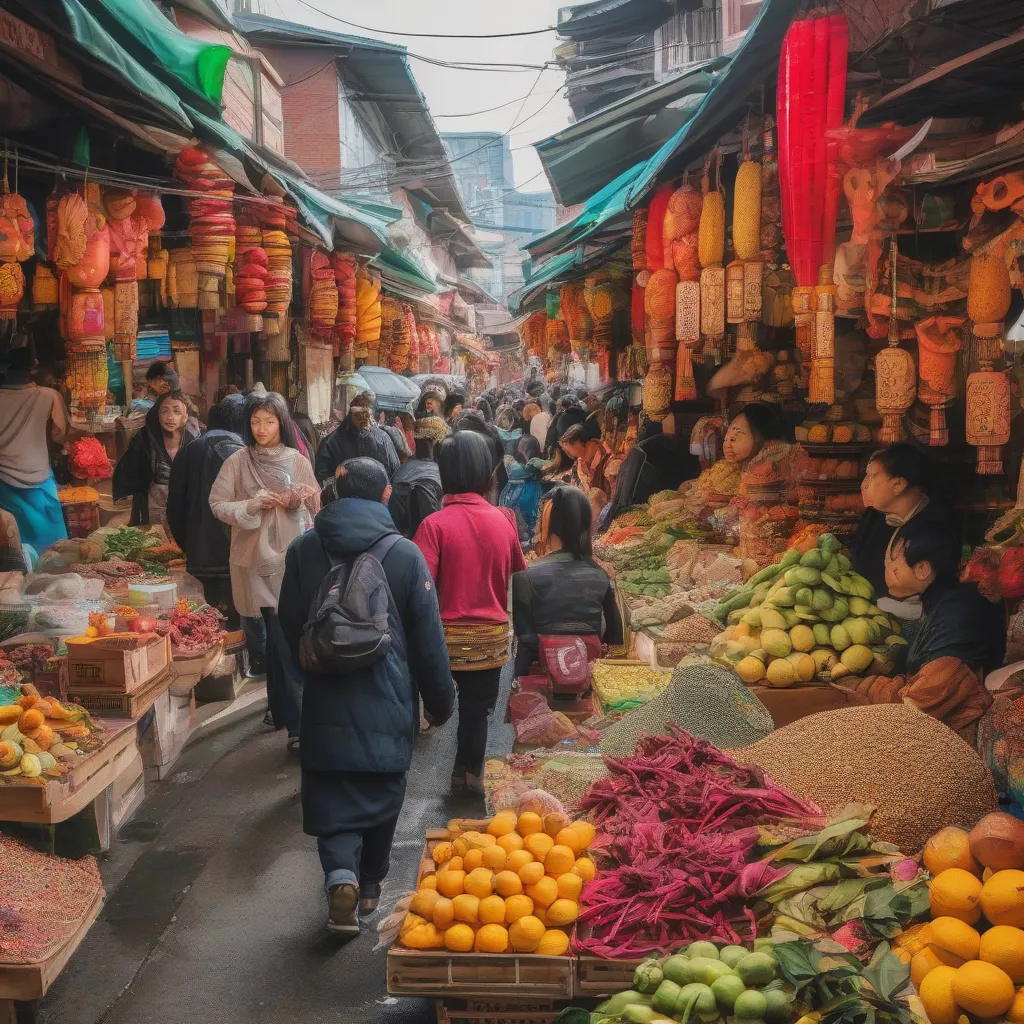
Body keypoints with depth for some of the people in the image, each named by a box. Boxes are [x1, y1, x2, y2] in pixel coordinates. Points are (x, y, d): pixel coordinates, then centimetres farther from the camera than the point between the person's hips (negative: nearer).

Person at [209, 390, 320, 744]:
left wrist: (297, 504, -15)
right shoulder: (238, 461, 2)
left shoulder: (297, 461, 2)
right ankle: (283, 710, 28)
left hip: (288, 559, -1)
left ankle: (295, 721, -3)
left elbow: (314, 508, 6)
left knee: (286, 642, -7)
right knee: (262, 638, 8)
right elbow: (217, 504, 0)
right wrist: (251, 505, -15)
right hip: (252, 559, 1)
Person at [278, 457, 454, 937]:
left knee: (332, 797, 7)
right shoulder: (405, 554, -9)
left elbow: (290, 627, 7)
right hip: (388, 702, 0)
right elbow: (428, 639, -5)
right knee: (381, 793, 17)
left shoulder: (303, 550, -2)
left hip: (326, 702, 1)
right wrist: (440, 700, 6)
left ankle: (342, 875, -16)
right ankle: (369, 886, 29)